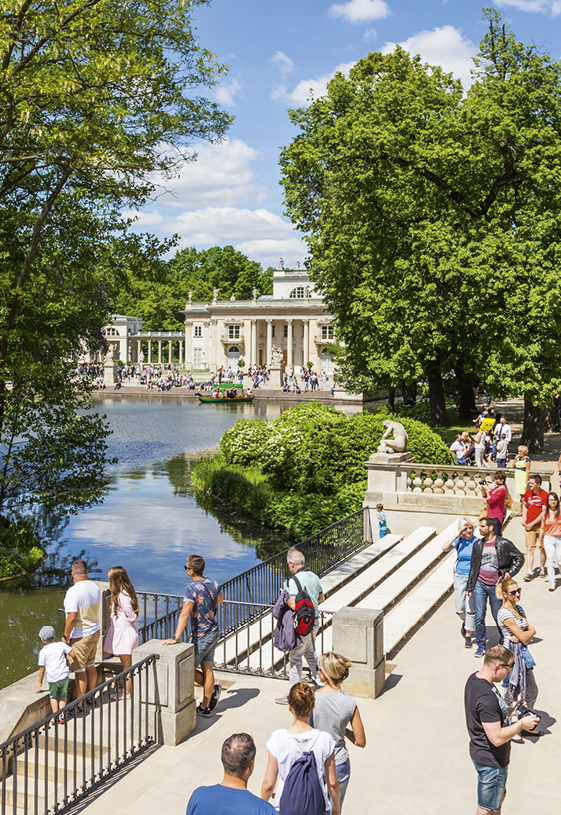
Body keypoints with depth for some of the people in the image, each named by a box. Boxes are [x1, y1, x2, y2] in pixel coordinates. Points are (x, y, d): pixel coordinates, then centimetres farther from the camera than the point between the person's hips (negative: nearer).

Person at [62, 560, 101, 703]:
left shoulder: (73, 591, -22)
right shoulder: (95, 587, 2)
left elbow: (72, 617, -25)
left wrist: (65, 635, -13)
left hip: (80, 636, -8)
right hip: (95, 631, 8)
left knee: (79, 670, -1)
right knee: (90, 665, 19)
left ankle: (78, 705, 6)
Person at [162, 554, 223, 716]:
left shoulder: (191, 589, -23)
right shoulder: (213, 584, 0)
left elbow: (185, 614, -32)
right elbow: (220, 599, 23)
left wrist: (175, 638, -36)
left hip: (200, 636, -8)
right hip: (213, 632, 8)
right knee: (207, 668, 14)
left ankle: (212, 690, 20)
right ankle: (205, 707, 21)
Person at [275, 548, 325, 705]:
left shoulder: (294, 580, -20)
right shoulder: (314, 576, 5)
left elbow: (293, 605, -27)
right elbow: (321, 598, 16)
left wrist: (284, 597, -9)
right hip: (314, 621, 8)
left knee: (295, 659, 2)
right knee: (310, 654, 24)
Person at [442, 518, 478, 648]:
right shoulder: (458, 541, 1)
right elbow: (444, 548, -15)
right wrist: (457, 535, -18)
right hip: (459, 577, 2)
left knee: (470, 608, -4)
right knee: (460, 609, 7)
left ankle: (468, 635, 10)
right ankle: (465, 622, 41)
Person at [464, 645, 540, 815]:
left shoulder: (474, 679, -2)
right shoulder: (486, 697, -34)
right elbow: (497, 738, -31)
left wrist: (510, 711, 11)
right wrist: (521, 724, -20)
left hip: (479, 752, 9)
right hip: (491, 762, -9)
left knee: (499, 797, 28)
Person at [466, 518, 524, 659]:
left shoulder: (504, 544, -6)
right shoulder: (478, 544, 5)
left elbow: (519, 558, 3)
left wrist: (510, 573, -8)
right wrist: (469, 587, 11)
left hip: (496, 586, -3)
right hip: (480, 584, 3)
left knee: (499, 617, 6)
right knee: (479, 617, 0)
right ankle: (481, 645, 14)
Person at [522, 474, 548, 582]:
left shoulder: (545, 495, -8)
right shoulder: (528, 493, 6)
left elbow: (543, 513, -12)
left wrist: (532, 524, -12)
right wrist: (523, 518, 8)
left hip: (541, 526, -3)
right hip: (529, 526, 3)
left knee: (542, 548, 9)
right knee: (529, 549, -4)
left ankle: (542, 569, 29)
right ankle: (529, 573, -6)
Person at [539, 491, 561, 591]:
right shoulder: (544, 513, 2)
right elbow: (542, 528, 10)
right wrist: (540, 541, 14)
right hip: (548, 539, 1)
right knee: (550, 560, -4)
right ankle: (552, 583, 2)